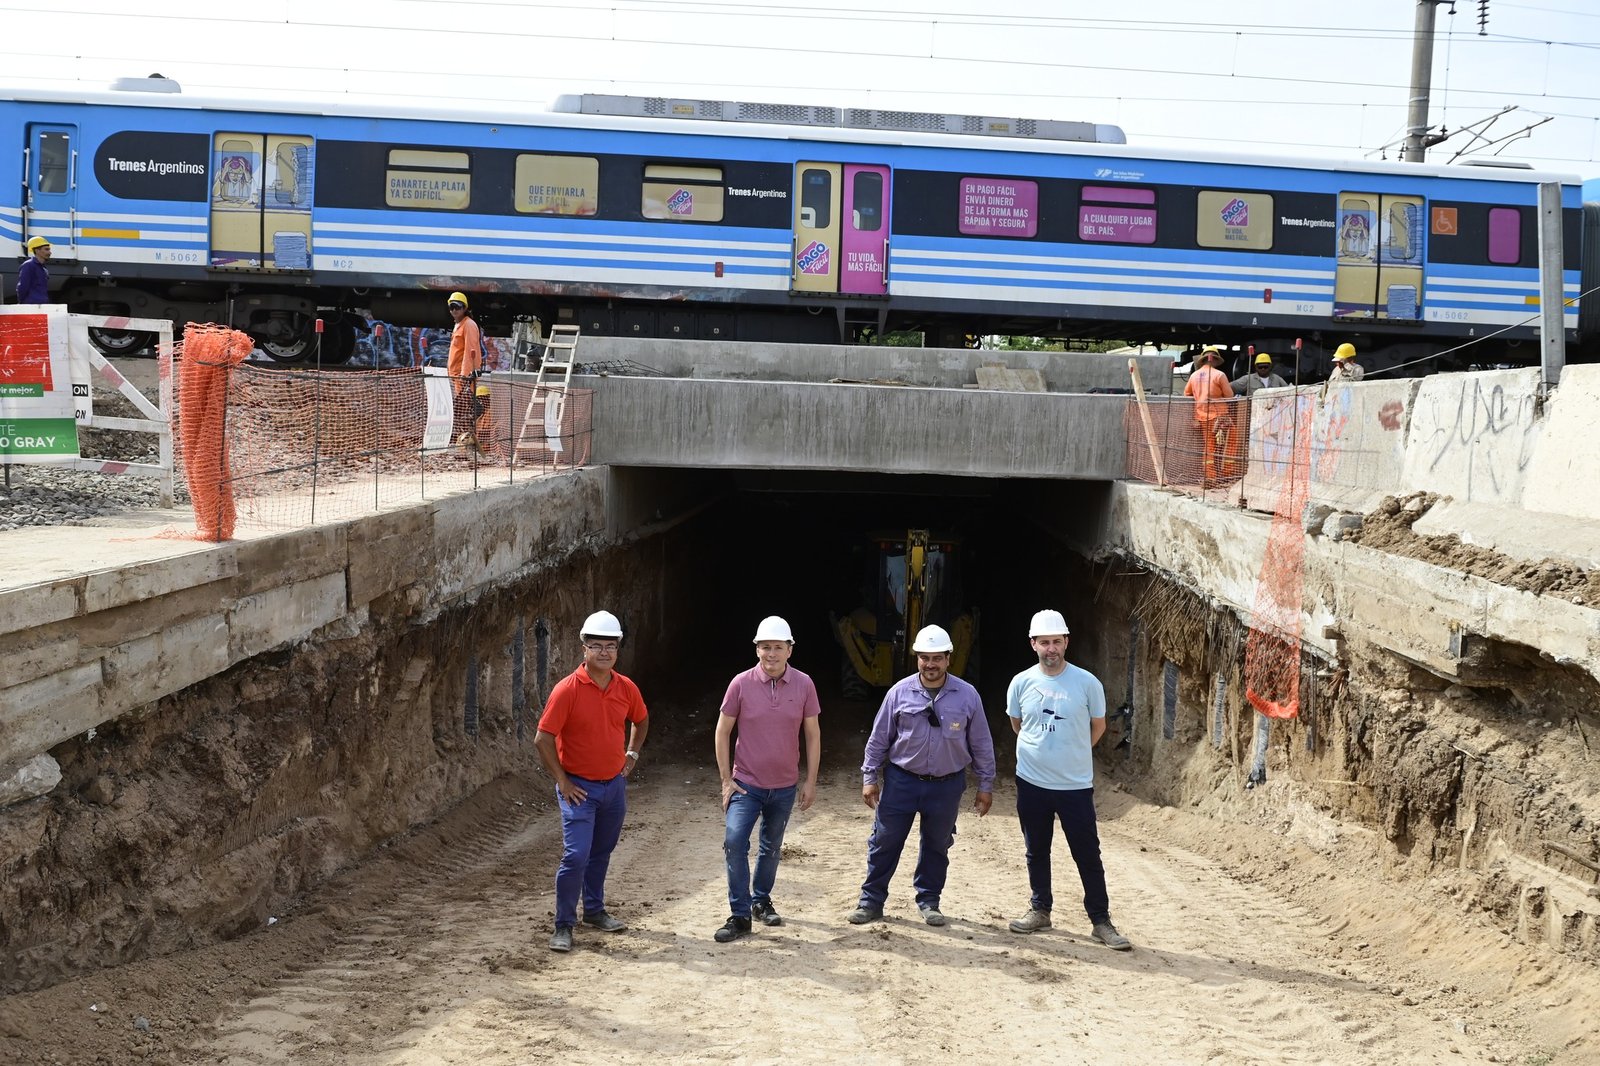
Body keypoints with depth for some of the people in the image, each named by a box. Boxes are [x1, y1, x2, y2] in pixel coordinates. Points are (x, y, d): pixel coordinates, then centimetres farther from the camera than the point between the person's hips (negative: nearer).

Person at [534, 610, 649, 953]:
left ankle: (594, 910, 35)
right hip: (580, 787, -5)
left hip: (615, 784, 5)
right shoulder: (568, 689, -17)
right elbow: (543, 739, -15)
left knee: (602, 852, 18)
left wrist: (632, 755, 11)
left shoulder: (626, 688, -1)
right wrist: (562, 780, -13)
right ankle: (564, 925, 0)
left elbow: (641, 721, 21)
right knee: (576, 856, -11)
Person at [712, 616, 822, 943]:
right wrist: (726, 780, -6)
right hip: (746, 783, -2)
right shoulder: (741, 684, -11)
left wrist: (811, 781, 1)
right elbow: (723, 731, -3)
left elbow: (812, 734, 2)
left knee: (771, 848, 16)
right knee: (734, 842, -16)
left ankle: (761, 900, 38)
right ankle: (740, 915, -6)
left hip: (784, 786, 2)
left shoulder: (803, 685, -7)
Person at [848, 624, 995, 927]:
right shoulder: (900, 692, -6)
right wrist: (869, 777, 0)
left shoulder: (967, 695, -6)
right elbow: (879, 738, 1)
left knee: (937, 845, 13)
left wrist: (986, 785, 2)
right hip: (901, 780, 0)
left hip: (947, 785, 0)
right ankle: (871, 901, 16)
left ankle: (929, 901, 30)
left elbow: (981, 744, 1)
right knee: (884, 842, 4)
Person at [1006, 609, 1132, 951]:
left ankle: (1100, 920, 10)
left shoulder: (1087, 683, -9)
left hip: (1076, 785, -2)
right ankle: (1040, 910, 29)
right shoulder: (1021, 683, -4)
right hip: (1032, 782, 2)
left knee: (1088, 855, 2)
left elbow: (1098, 726, 6)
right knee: (1037, 851, 14)